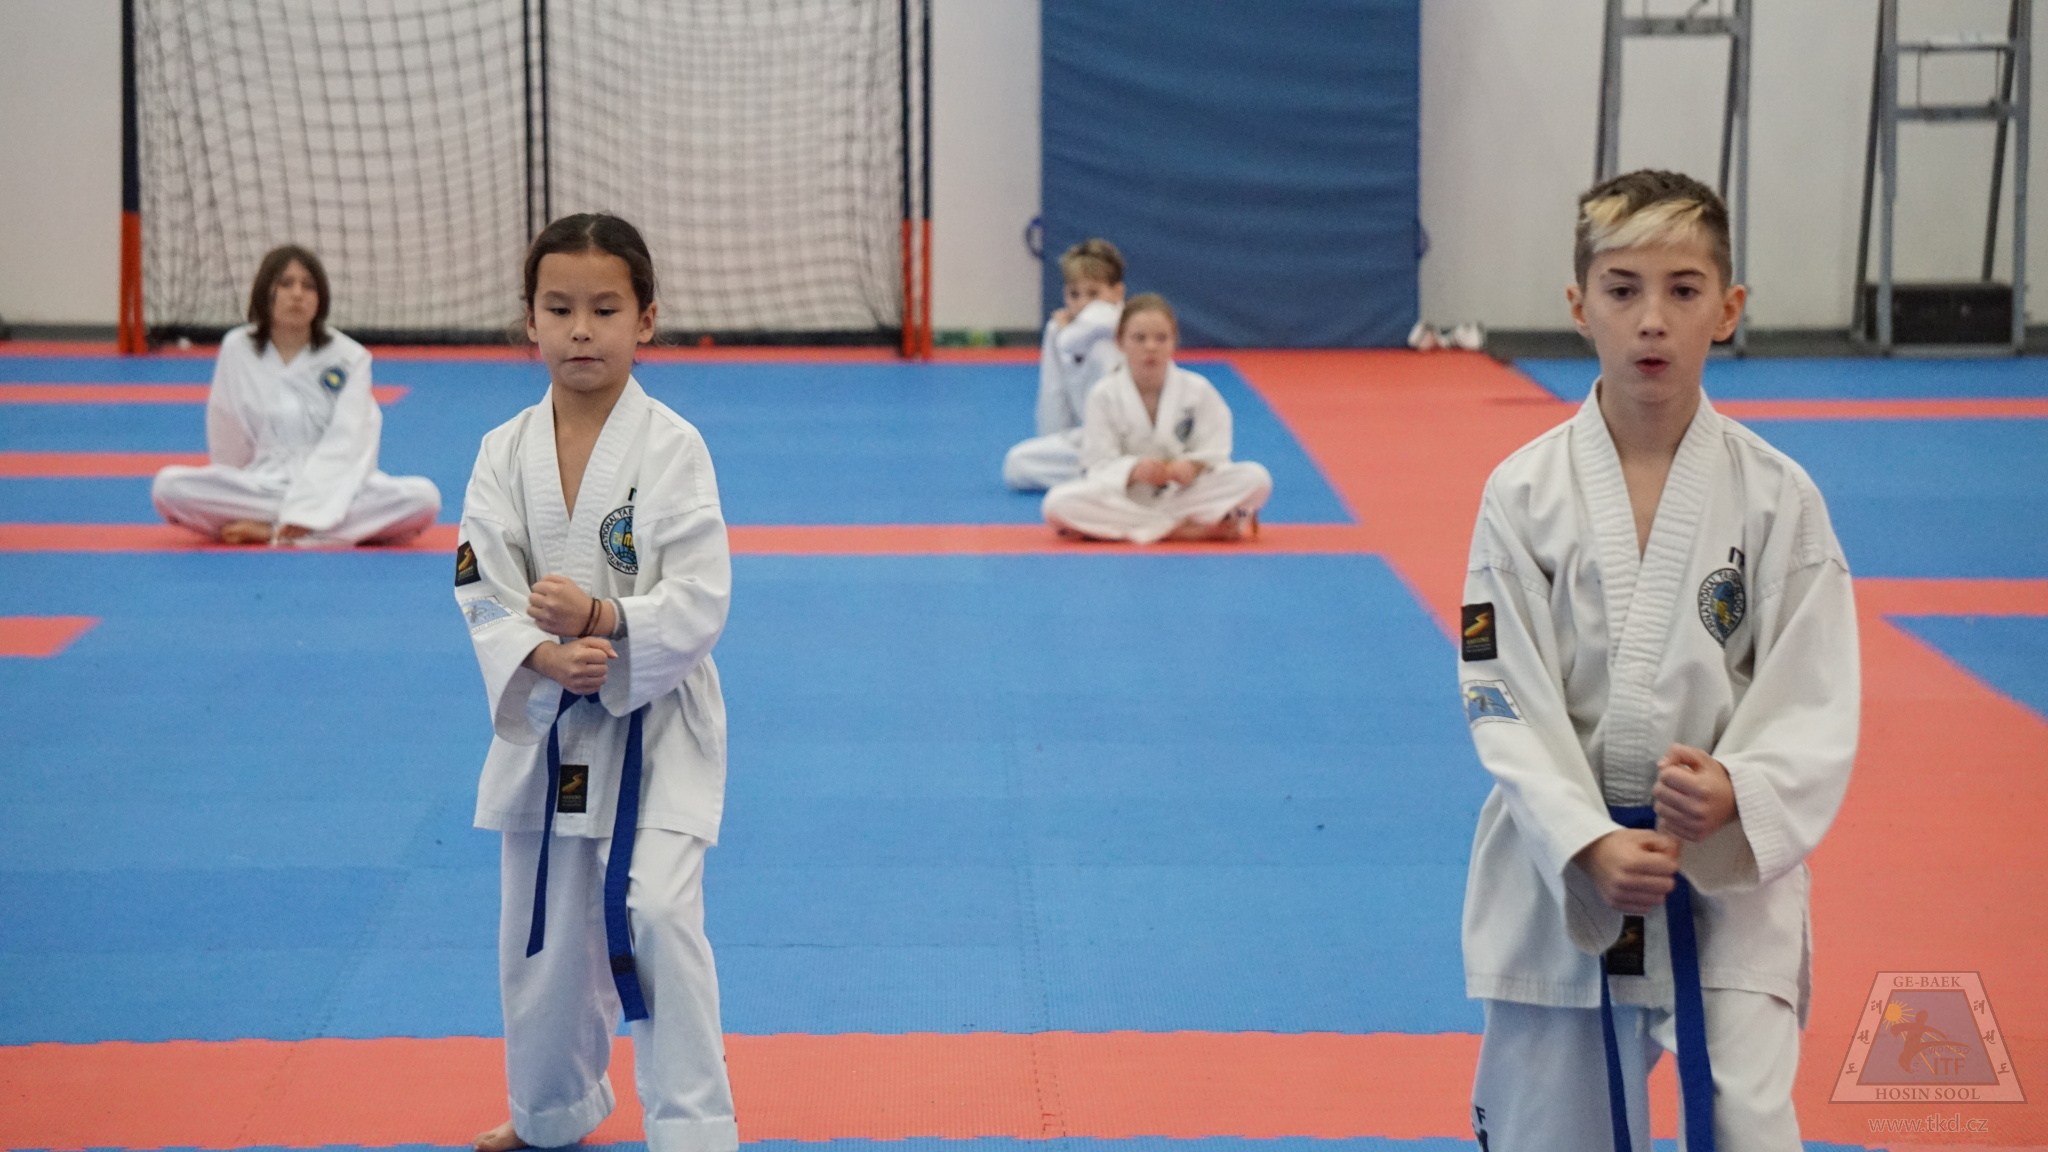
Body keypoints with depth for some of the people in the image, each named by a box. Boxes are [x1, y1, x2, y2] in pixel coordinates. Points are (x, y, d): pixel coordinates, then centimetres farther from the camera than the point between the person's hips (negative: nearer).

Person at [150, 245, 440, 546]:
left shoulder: (350, 357, -4)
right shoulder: (237, 350, -1)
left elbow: (345, 443, -12)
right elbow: (226, 440, 8)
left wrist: (306, 510, -21)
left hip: (333, 489, -1)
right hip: (259, 484, 1)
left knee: (423, 498, -29)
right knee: (168, 487, -26)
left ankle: (265, 530, -24)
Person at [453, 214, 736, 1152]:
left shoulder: (670, 448, -11)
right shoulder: (505, 453, -1)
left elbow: (702, 599, -14)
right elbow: (483, 594, -5)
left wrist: (605, 619, -29)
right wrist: (543, 657, -23)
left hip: (655, 721, -4)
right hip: (542, 722, 4)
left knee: (655, 911, -17)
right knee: (541, 931, 15)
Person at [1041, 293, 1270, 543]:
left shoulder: (1198, 390, -4)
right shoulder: (1104, 395, -6)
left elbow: (1213, 454, -2)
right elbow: (1098, 465, -8)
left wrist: (1193, 466, -26)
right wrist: (1134, 471, -29)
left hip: (1184, 492, 0)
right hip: (1125, 498, 0)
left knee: (1257, 479, -21)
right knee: (1058, 503, -32)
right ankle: (1184, 530, -28)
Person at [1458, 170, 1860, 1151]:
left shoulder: (1776, 498, -5)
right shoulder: (1524, 493, -6)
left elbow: (1814, 706, -6)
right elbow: (1506, 698, -8)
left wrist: (1735, 798, -25)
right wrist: (1590, 844, -20)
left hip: (1731, 872, -1)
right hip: (1559, 872, 1)